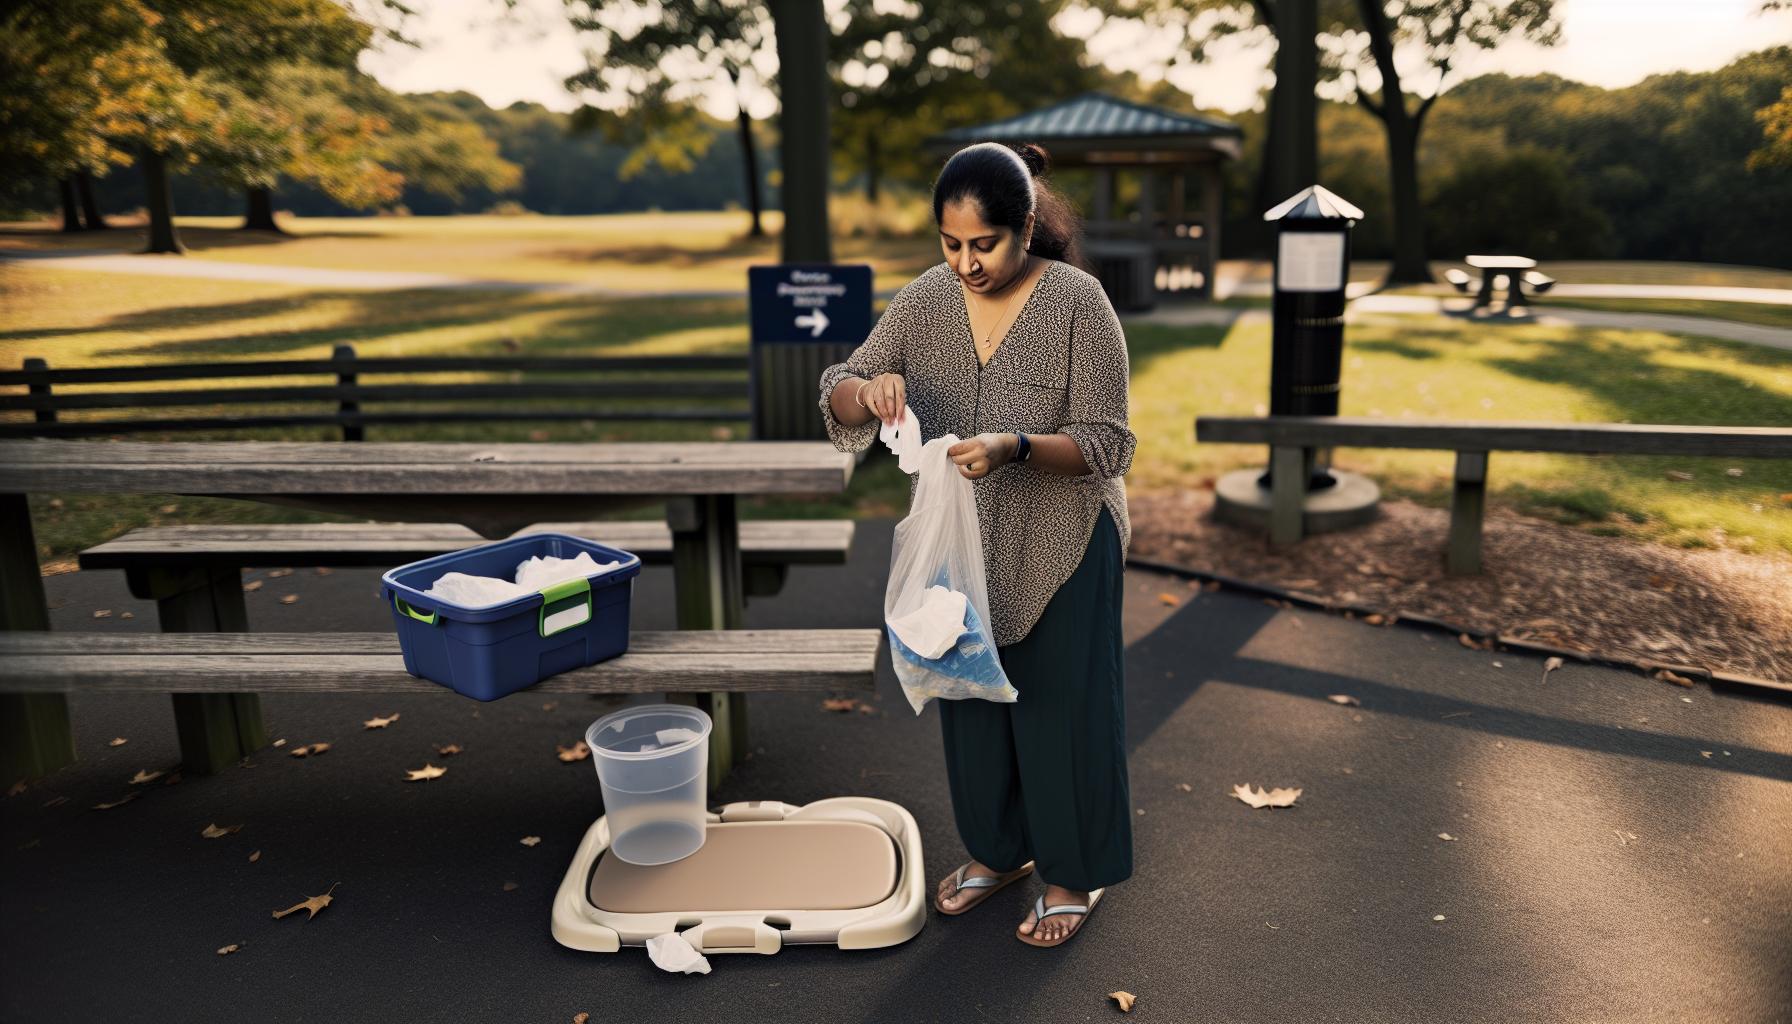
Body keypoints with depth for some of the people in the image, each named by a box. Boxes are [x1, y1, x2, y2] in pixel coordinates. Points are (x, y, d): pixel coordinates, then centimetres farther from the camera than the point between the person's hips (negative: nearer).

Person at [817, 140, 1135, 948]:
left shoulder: (1078, 303, -17)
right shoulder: (926, 300, -4)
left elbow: (1106, 445, -17)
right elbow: (837, 396, -2)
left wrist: (1015, 448, -35)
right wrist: (868, 393, -26)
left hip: (1059, 552, -4)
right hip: (960, 548, 5)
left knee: (1060, 708, 8)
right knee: (970, 700, 17)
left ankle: (1072, 874, 30)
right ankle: (998, 850, 40)